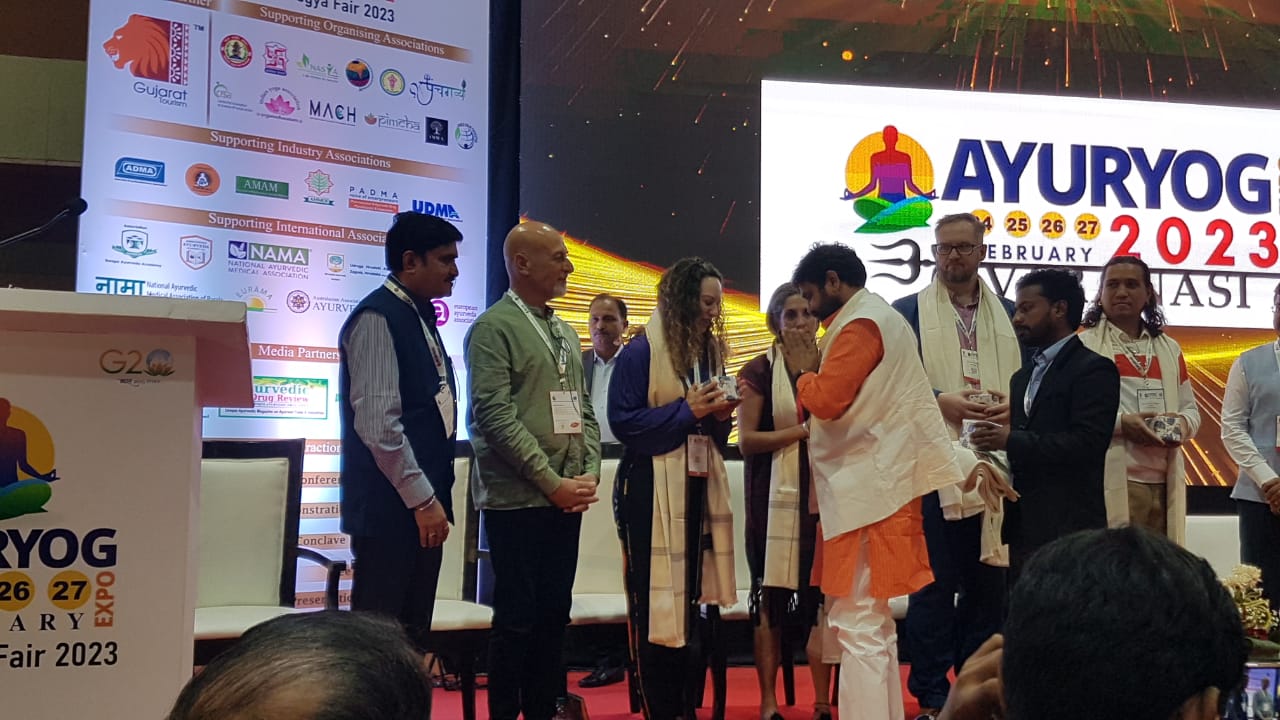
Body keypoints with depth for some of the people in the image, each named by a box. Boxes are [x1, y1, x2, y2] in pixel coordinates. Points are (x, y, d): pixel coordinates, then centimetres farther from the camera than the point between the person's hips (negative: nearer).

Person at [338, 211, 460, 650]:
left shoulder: (421, 316, 16)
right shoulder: (377, 318, -13)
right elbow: (377, 422, -20)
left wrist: (434, 494, 17)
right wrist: (422, 498, -17)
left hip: (421, 504, 9)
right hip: (390, 508, -9)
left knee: (413, 634, 13)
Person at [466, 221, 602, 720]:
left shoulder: (566, 332, 15)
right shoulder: (493, 327, -7)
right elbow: (495, 415, -15)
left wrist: (589, 474, 1)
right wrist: (552, 482, -16)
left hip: (565, 500, 7)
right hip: (516, 501, -7)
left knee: (554, 614, 11)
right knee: (517, 617, -1)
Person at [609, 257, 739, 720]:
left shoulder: (710, 350, 12)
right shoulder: (641, 352, -9)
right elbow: (623, 421, -14)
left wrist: (720, 415, -3)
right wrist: (686, 411, -16)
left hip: (698, 486, 7)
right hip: (653, 487, -7)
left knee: (690, 596, 10)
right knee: (655, 600, -2)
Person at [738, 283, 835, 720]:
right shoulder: (759, 371, 1)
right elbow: (747, 441, -6)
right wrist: (804, 429, -13)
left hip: (823, 495, 3)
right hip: (776, 497, -3)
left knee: (824, 597, -2)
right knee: (771, 600, 2)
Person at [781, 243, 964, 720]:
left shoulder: (860, 325, -12)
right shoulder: (882, 318, 19)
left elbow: (826, 400, -21)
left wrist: (803, 371, -4)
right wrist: (816, 369, 7)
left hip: (866, 488, -11)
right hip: (873, 483, 11)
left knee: (858, 625, -7)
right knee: (873, 622, 16)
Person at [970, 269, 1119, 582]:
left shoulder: (1093, 369, -6)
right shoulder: (1022, 377, 20)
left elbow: (1087, 443, -18)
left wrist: (1012, 440, -17)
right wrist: (994, 439, -2)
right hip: (1023, 527, 8)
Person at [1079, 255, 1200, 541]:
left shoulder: (1169, 349, 19)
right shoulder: (1083, 346, 2)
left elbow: (1191, 409, 20)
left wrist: (1183, 424, -3)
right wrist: (1120, 422, -18)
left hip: (1164, 483, 5)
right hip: (1112, 482, -5)